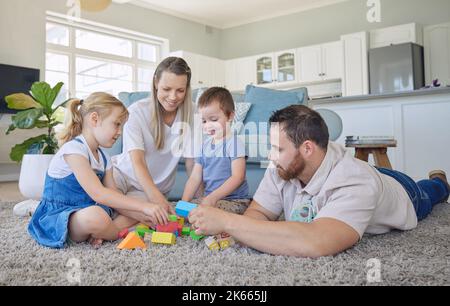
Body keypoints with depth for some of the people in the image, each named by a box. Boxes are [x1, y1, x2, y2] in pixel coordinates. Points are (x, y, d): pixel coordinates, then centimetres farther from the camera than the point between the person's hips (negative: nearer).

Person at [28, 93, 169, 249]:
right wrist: (143, 206, -31)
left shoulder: (104, 159, 9)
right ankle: (124, 233, -9)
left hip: (88, 211, 9)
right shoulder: (74, 149, -18)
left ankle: (98, 233, -17)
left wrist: (142, 214, -13)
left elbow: (112, 194, 3)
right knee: (95, 216, -41)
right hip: (58, 217, -8)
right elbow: (98, 194, -28)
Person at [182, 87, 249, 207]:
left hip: (234, 199, -6)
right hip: (209, 198, 6)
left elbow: (238, 177, -16)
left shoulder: (234, 143, -9)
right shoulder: (205, 145, 11)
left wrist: (213, 197, -23)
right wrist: (184, 202, -5)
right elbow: (195, 178, 8)